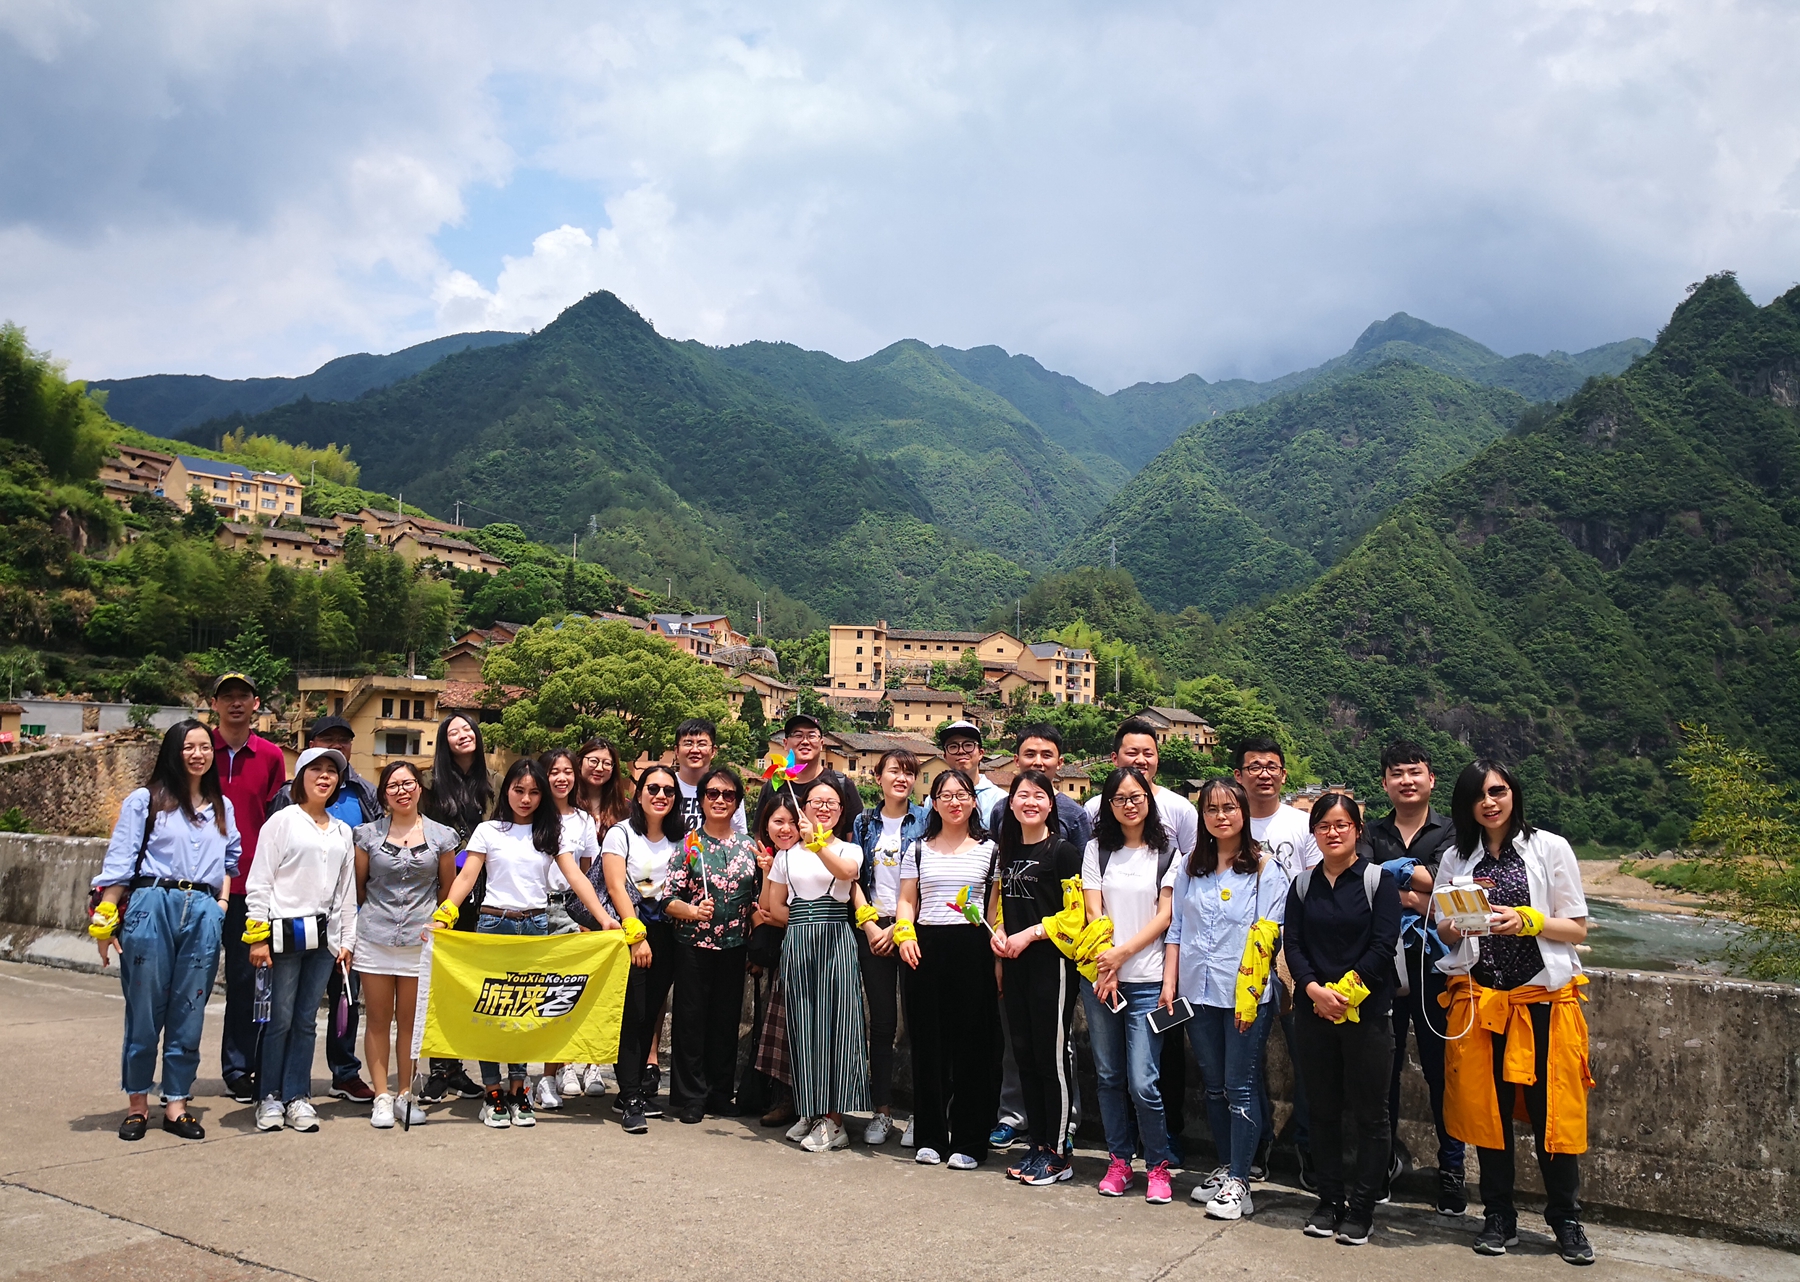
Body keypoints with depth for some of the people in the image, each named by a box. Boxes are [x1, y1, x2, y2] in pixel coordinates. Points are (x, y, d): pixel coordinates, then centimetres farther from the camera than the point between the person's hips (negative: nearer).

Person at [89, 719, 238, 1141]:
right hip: (152, 905, -3)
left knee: (189, 1014, 4)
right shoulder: (145, 801, 3)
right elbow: (119, 863, -1)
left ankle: (176, 1105, 13)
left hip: (204, 913, 3)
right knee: (144, 1009, 2)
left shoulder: (222, 807, 16)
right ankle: (136, 1103, 16)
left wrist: (223, 902, 8)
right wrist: (106, 922, -5)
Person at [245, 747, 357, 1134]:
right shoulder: (282, 821, -1)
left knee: (307, 1019, 7)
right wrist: (258, 935, -10)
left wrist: (346, 939, 13)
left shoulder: (343, 831, 14)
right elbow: (259, 881, -4)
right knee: (280, 1018, -2)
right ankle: (270, 1097, 10)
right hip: (284, 931, -4)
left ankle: (297, 1096, 14)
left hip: (323, 935, 4)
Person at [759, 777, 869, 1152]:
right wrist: (805, 922, 2)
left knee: (836, 1022, -6)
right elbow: (774, 907, 12)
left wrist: (817, 842, -31)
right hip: (796, 943, 2)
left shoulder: (849, 850, 8)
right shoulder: (787, 855, 14)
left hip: (836, 942, -2)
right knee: (803, 1026, 0)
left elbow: (845, 872, -17)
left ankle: (833, 1117, -3)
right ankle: (812, 1112, 7)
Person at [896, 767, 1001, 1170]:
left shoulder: (989, 849, 7)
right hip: (927, 949, 2)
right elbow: (906, 900, 12)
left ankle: (968, 1141, 10)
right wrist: (904, 934, -8)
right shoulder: (918, 850, 11)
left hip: (973, 948, -2)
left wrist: (998, 958, -3)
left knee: (972, 1042, 0)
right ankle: (930, 1137, 15)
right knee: (928, 1042, 4)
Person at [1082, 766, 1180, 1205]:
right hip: (1099, 977, 3)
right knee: (1108, 1076, 8)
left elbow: (1165, 915, -2)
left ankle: (1157, 1165, 11)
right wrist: (1104, 968, -9)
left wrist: (1122, 953, -11)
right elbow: (1093, 912, 3)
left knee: (1142, 1082, -7)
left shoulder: (1167, 851, 3)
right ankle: (1118, 1160, 22)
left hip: (1146, 979, -2)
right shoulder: (1097, 849, 9)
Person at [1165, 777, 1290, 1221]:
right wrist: (1169, 983, 5)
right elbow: (1176, 929, 12)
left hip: (1246, 996, -5)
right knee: (1213, 1085, 13)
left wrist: (1249, 992, -16)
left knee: (1240, 1087, -2)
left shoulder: (1265, 869, -3)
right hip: (1198, 993, 5)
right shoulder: (1191, 868, 11)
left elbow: (1266, 935, -8)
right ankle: (1225, 1167, 25)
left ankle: (1239, 1183, 4)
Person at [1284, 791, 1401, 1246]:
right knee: (1323, 1110, 11)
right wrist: (1315, 989, -14)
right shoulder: (1303, 884, 9)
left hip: (1366, 1010, -3)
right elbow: (1292, 944, 3)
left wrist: (1344, 991, -14)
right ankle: (1330, 1199, 22)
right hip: (1313, 1011, 3)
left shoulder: (1378, 879, -2)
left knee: (1368, 1114, 3)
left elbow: (1383, 946, -10)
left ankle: (1362, 1208, 14)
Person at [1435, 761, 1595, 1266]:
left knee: (1551, 1109, 0)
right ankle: (1498, 1218, 19)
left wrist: (1527, 921, -17)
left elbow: (1578, 928, 0)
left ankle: (1566, 1220, 17)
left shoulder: (1550, 849, 0)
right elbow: (1445, 935, 13)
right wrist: (1457, 925, -10)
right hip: (1478, 997, 2)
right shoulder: (1456, 859, 9)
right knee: (1487, 1108, 6)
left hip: (1543, 997, -2)